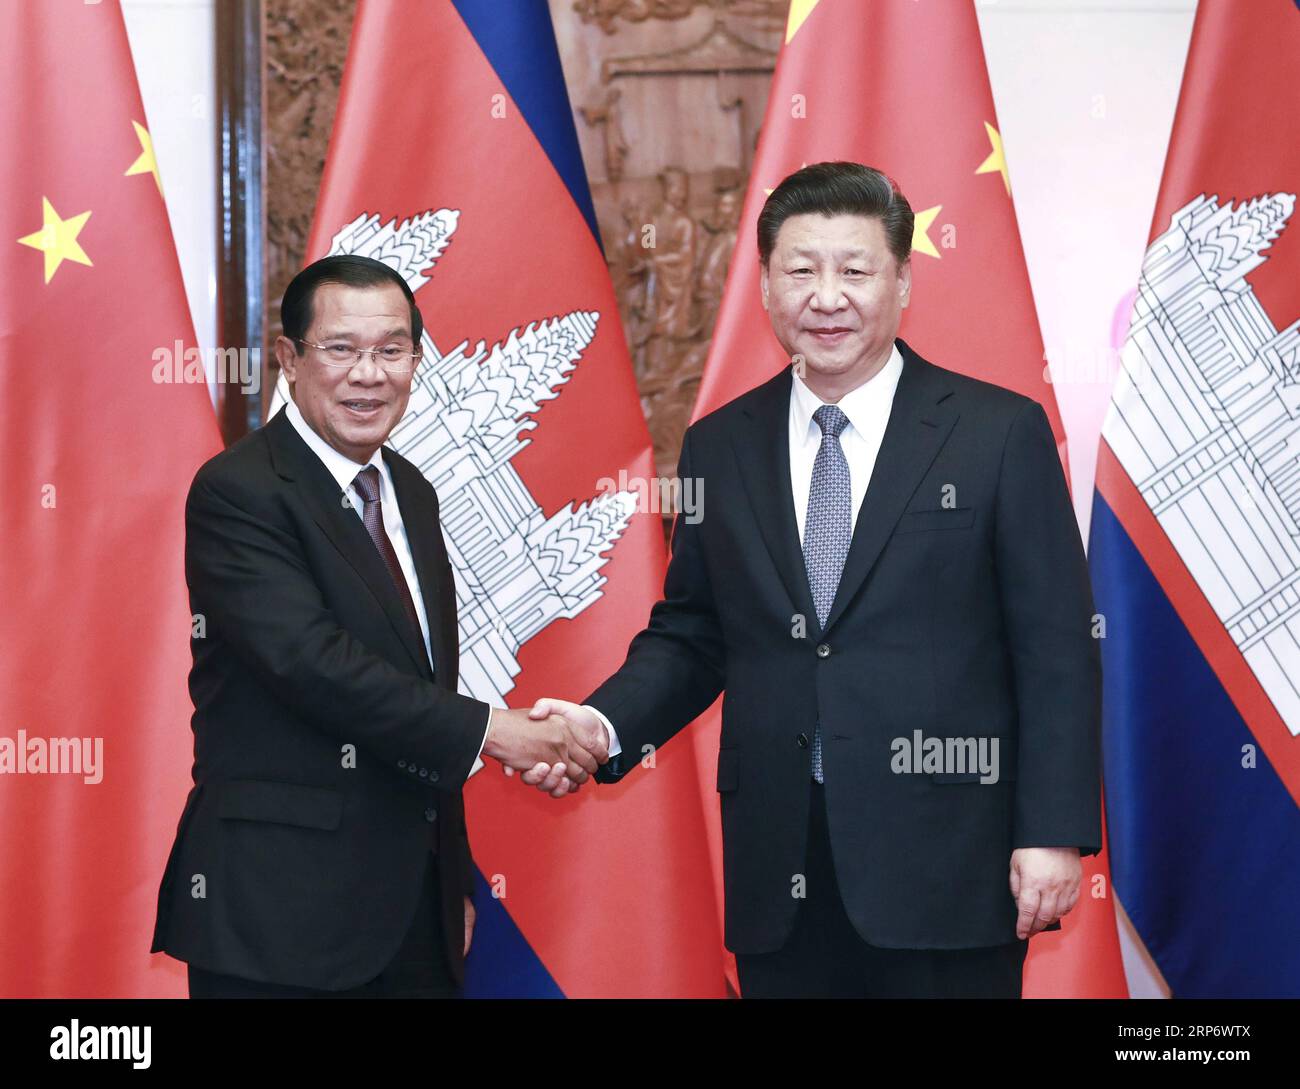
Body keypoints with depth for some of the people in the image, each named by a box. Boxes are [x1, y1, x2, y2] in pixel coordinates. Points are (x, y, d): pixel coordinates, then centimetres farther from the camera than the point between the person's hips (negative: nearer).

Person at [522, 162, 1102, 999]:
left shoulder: (1002, 434, -1)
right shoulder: (718, 448, 9)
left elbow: (1057, 649, -3)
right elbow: (690, 636, 14)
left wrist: (1055, 833, -8)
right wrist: (604, 724, -5)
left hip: (944, 873, -3)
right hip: (779, 877, 3)